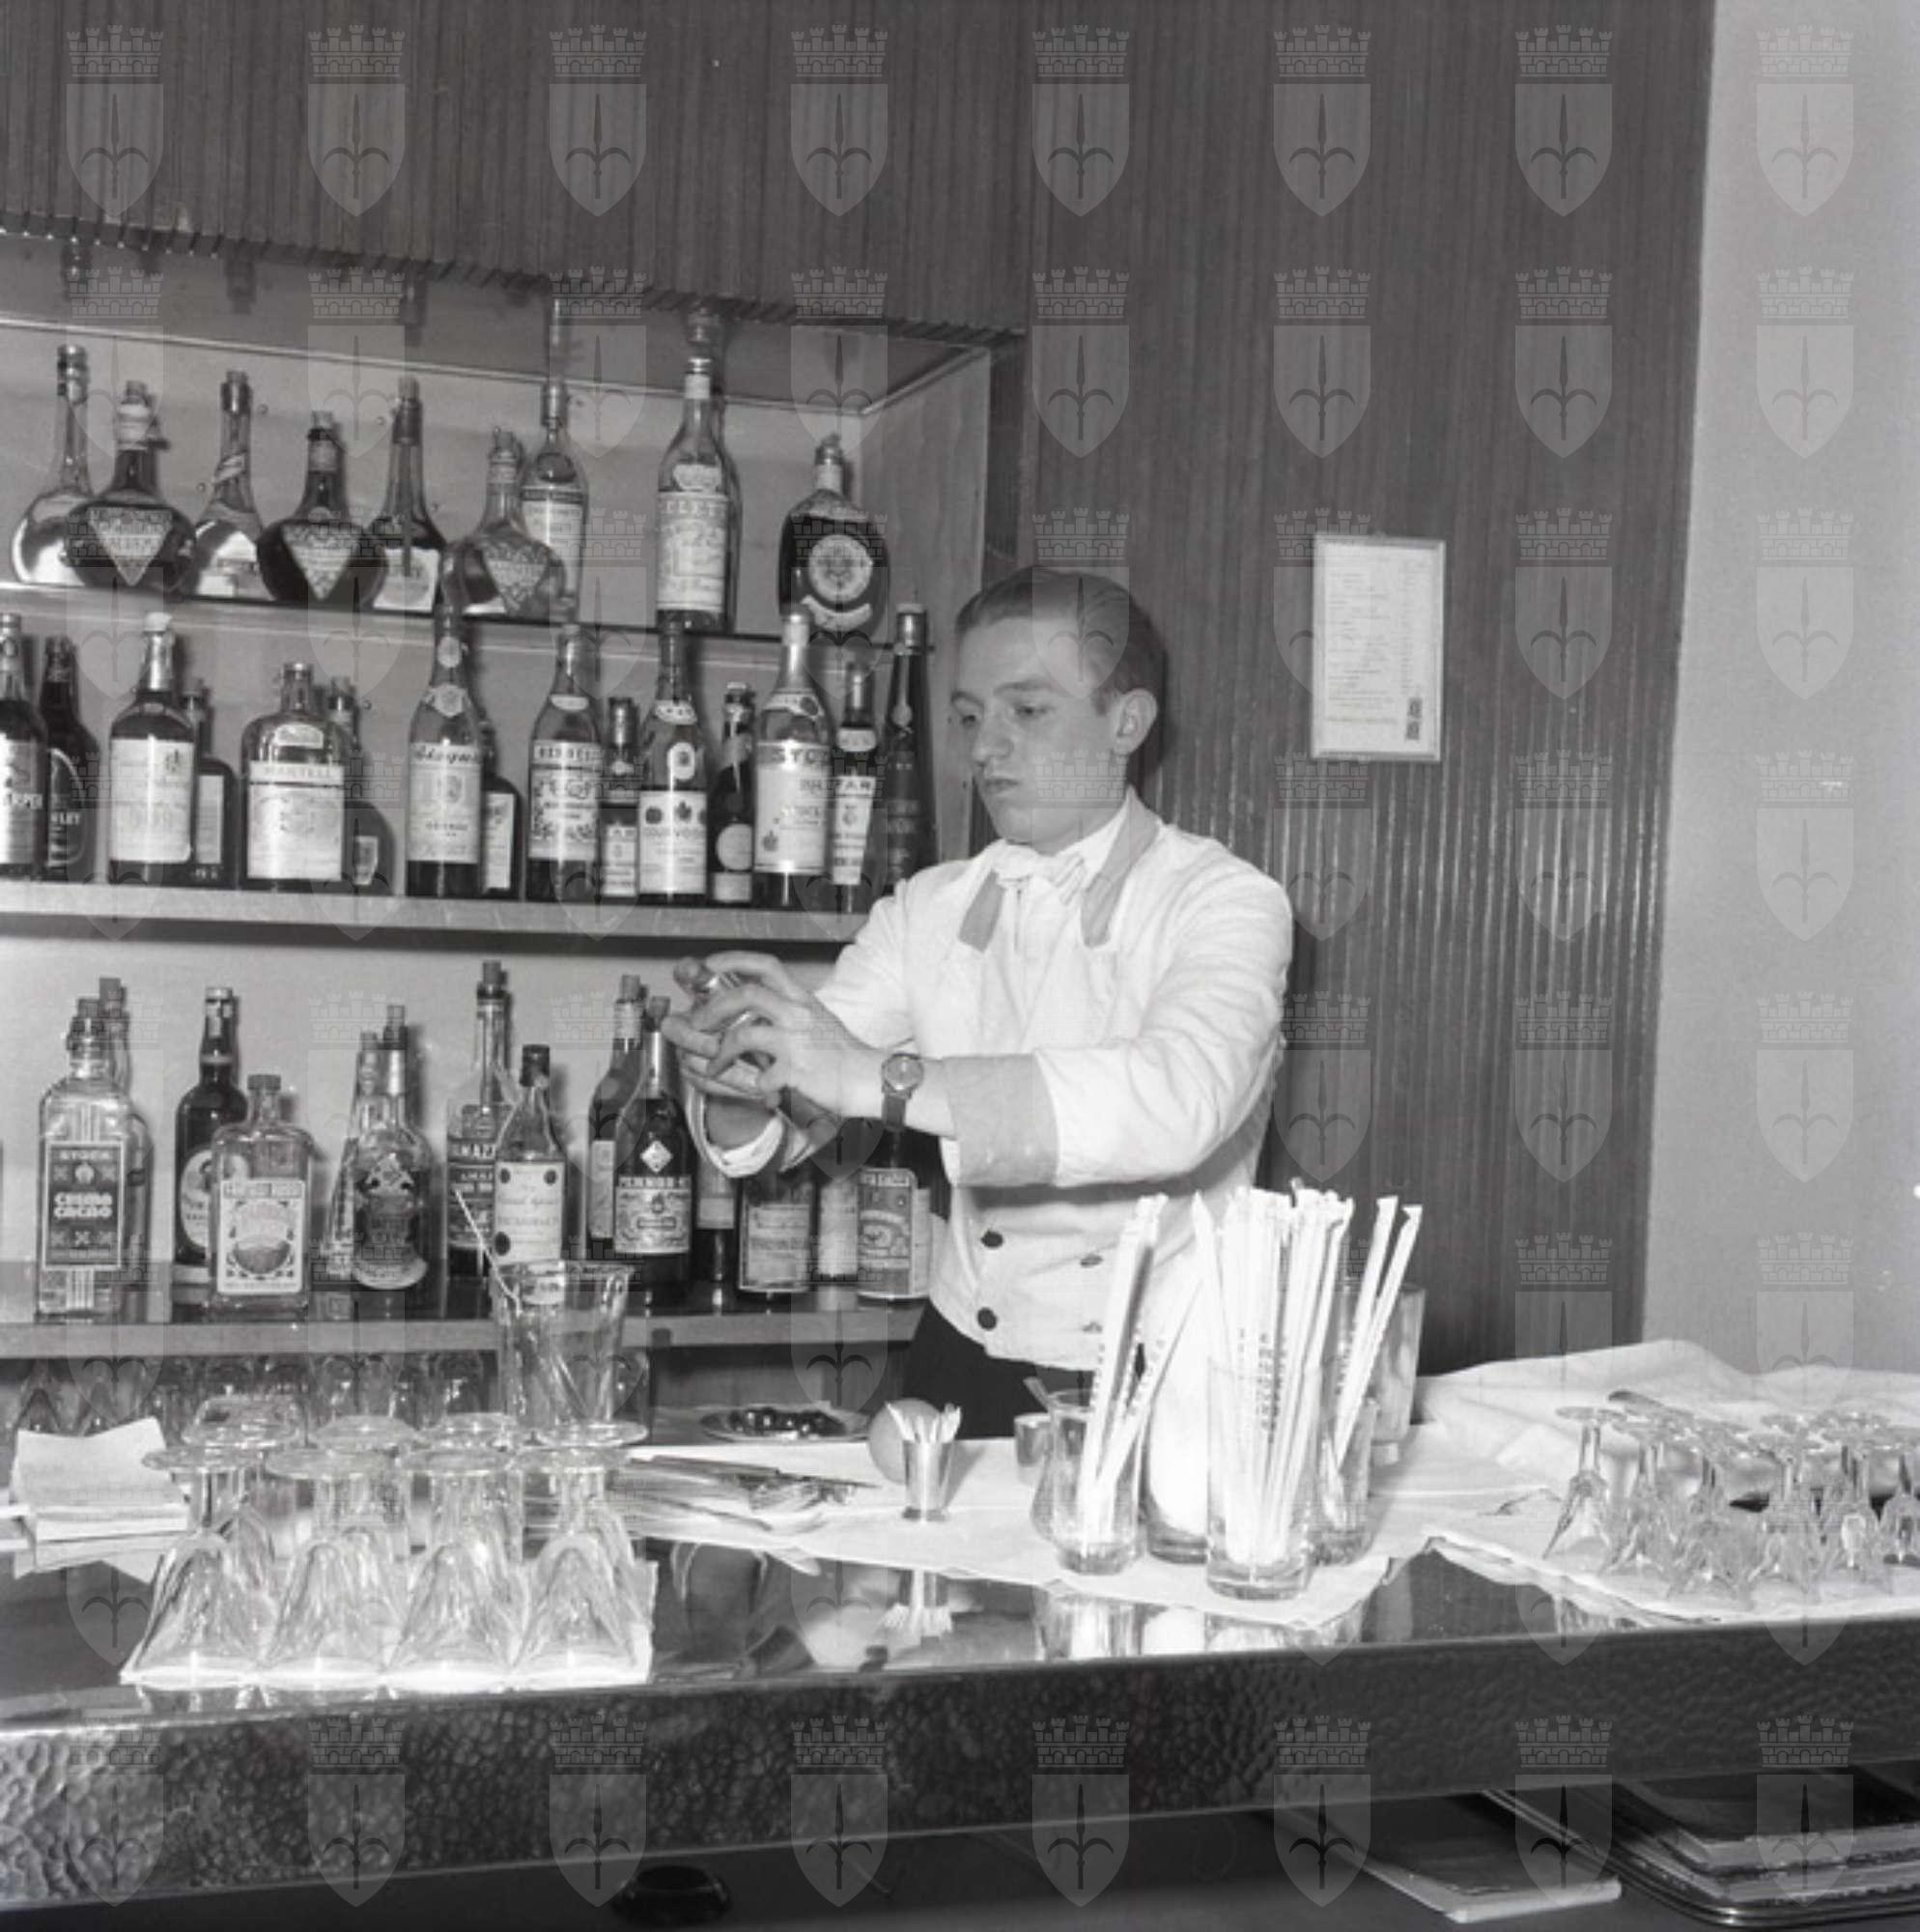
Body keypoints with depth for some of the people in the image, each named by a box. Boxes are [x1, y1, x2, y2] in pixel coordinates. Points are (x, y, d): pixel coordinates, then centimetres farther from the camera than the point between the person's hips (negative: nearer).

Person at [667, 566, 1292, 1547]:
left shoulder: (1224, 902, -7)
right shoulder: (929, 909, 8)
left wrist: (881, 1078, -34)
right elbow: (772, 1125, 3)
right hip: (962, 1365, 4)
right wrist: (736, 1084, -21)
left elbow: (1176, 1103, -28)